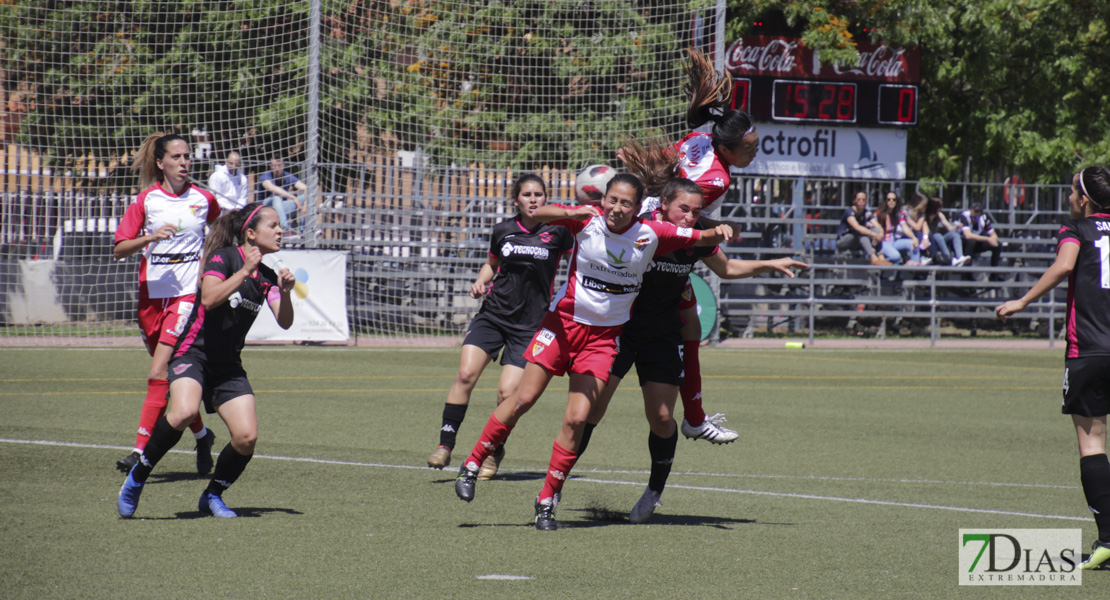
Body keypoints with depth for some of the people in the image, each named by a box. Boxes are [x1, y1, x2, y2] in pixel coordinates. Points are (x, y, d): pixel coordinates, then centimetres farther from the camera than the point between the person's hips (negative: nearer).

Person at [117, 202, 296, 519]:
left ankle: (213, 495, 14)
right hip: (193, 353, -6)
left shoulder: (266, 277, 10)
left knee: (247, 436, -10)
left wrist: (284, 293, -15)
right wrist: (244, 271, -25)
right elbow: (209, 299, -24)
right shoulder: (224, 257, -8)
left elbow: (284, 322, 2)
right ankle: (137, 477, -17)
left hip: (228, 367, 6)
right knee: (184, 411, -34)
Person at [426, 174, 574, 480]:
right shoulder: (502, 231, 7)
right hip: (493, 314, 2)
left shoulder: (557, 232, -3)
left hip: (529, 325, -2)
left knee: (507, 392, -9)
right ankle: (445, 445, -7)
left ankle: (494, 450, 16)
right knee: (465, 374, -15)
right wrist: (480, 282, 4)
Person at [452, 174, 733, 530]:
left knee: (577, 419, -8)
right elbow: (538, 215, -20)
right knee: (523, 399, -3)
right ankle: (471, 466, 14)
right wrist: (571, 214, -39)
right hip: (564, 322, -1)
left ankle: (547, 501, 4)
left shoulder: (651, 235, -8)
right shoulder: (587, 220, -11)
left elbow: (702, 239, -1)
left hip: (604, 336, 1)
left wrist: (717, 233, -24)